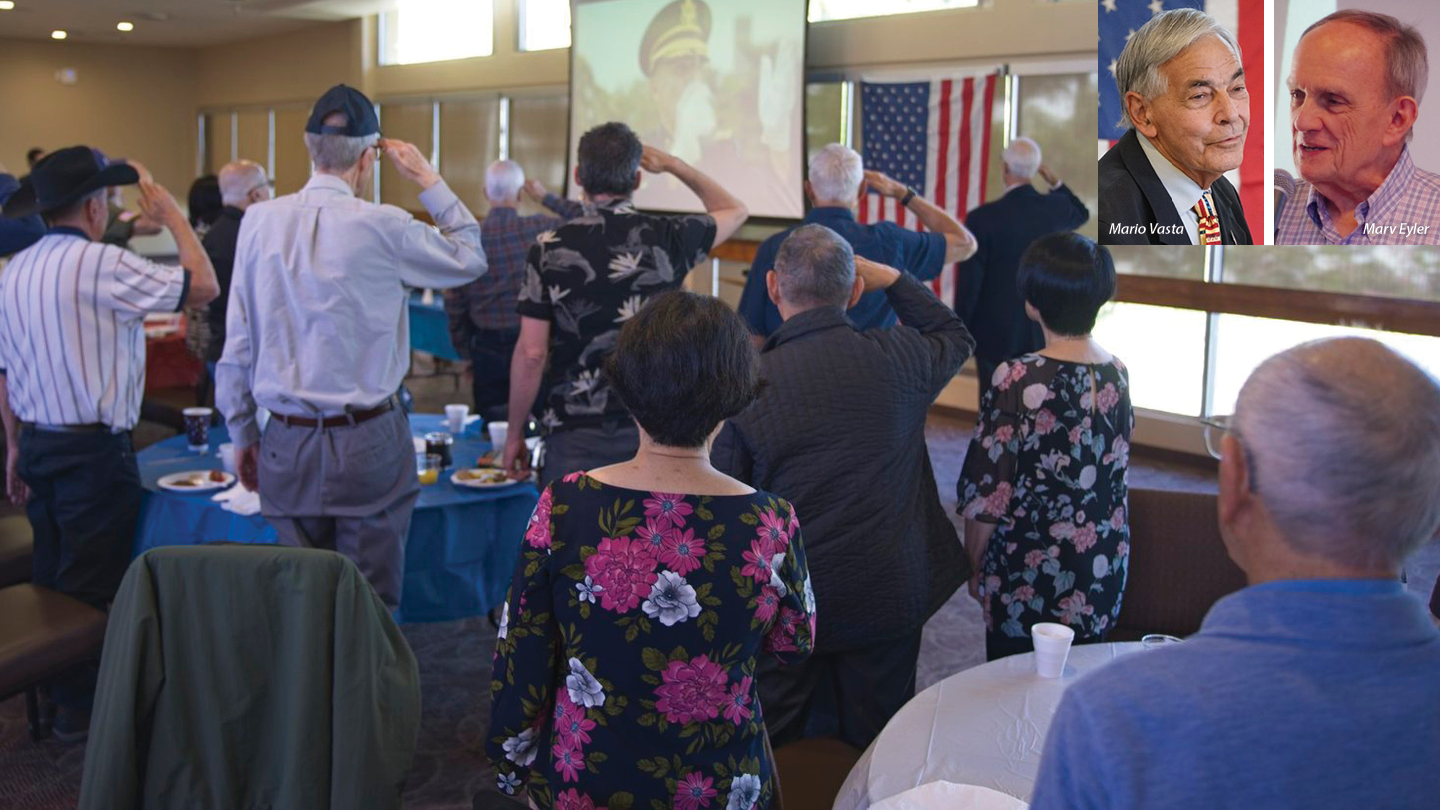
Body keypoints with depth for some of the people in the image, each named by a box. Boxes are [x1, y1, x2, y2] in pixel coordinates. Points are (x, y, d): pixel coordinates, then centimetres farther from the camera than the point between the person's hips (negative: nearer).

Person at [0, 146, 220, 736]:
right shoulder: (101, 266, -17)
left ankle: (60, 696, 30)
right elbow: (204, 287, -17)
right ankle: (84, 706, 12)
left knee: (52, 578, 18)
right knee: (93, 586, 2)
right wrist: (172, 217, -4)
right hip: (94, 451, -8)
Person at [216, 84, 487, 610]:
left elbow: (237, 341, 4)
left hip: (286, 447, 4)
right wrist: (428, 181, 11)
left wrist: (242, 433, 14)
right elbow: (470, 258, 6)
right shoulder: (381, 227, -11)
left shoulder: (259, 221, 0)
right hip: (367, 444, -3)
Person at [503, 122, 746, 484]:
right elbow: (735, 210, 20)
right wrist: (673, 164, 25)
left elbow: (531, 352, -5)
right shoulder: (668, 237, -1)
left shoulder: (548, 251, -5)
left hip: (575, 432, -1)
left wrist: (515, 433, 5)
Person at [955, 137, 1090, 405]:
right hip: (1043, 330, 4)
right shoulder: (1055, 207, -5)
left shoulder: (983, 217, -18)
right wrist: (1053, 179, 13)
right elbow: (1082, 214, 23)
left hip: (996, 331, -4)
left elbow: (969, 282, -13)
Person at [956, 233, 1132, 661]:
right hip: (1105, 572, 6)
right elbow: (1115, 470, 10)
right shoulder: (1117, 374, -1)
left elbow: (987, 494, -14)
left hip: (1030, 576, -6)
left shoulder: (1018, 380, -19)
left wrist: (974, 564, 0)